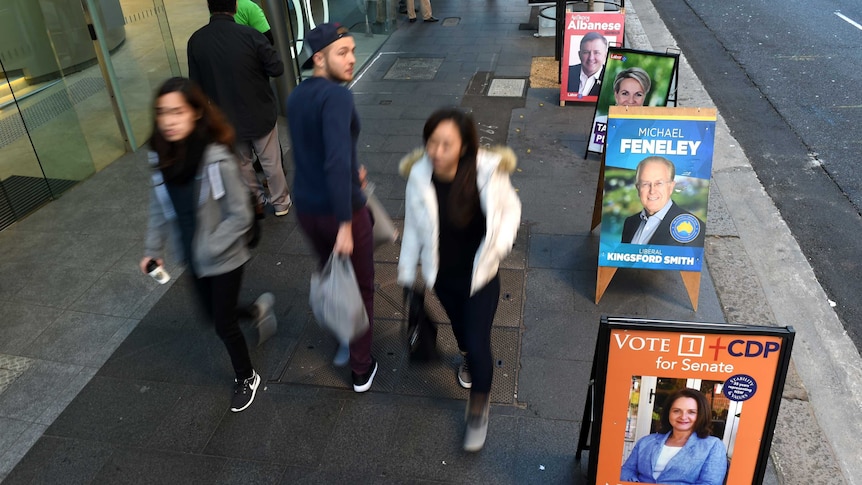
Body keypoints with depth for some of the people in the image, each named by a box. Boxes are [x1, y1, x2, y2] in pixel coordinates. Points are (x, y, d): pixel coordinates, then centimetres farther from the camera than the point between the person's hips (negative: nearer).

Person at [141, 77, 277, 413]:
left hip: (223, 258, -6)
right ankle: (257, 309, 52)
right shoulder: (161, 156, -8)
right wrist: (153, 249, 2)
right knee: (213, 314, 22)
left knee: (223, 323, 8)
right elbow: (159, 208, 5)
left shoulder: (217, 158, -26)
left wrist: (209, 248, -21)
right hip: (193, 257, 6)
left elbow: (240, 215, -20)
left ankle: (246, 378, 35)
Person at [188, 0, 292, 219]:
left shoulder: (196, 41, -11)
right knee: (271, 161, 16)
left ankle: (256, 203, 35)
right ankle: (281, 203, 31)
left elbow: (196, 84, -2)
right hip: (260, 113, -2)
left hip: (227, 118, 2)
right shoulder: (250, 35, -21)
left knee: (242, 163, 22)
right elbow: (277, 68, -12)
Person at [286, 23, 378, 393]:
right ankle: (362, 369, 28)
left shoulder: (296, 97, 6)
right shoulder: (336, 96, -23)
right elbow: (337, 161, -35)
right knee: (360, 287, 15)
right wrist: (346, 225, -32)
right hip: (342, 211, -7)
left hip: (306, 207, 7)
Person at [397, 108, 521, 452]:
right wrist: (407, 272, 3)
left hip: (480, 275, -2)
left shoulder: (489, 173, -26)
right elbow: (413, 227, -6)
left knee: (478, 343, 0)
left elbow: (511, 209, -6)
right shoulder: (420, 177, -21)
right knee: (459, 325, 28)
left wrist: (501, 243, -23)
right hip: (442, 275, 2)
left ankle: (479, 404, 30)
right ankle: (467, 357, 65)